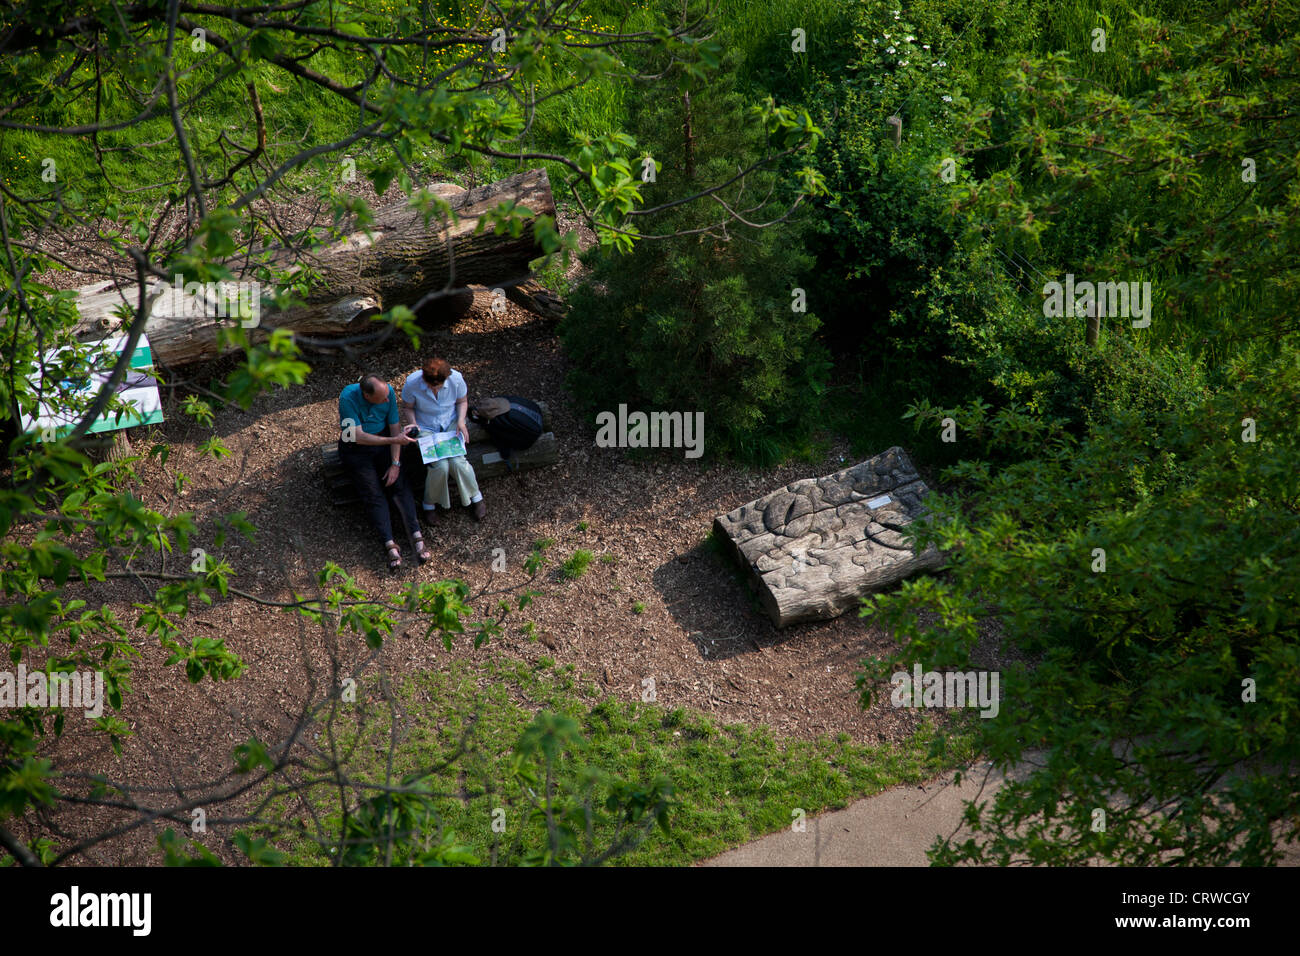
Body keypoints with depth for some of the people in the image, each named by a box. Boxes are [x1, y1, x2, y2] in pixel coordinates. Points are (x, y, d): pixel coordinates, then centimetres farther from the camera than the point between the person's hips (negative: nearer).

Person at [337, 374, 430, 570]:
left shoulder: (388, 392, -13)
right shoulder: (348, 397, -26)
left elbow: (394, 427, -5)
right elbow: (359, 436, -26)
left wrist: (395, 463, -9)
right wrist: (394, 440, -32)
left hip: (382, 441, 3)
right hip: (355, 447, -3)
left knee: (399, 484, -13)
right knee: (373, 494, -14)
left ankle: (417, 535, -18)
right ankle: (390, 545, -21)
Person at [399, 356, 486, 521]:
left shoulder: (456, 379, -16)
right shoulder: (412, 382, -20)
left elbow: (462, 401, 3)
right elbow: (407, 408, -3)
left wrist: (461, 421, -13)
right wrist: (414, 426, -20)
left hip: (451, 424, 1)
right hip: (426, 428, -1)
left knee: (457, 461, -22)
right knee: (440, 466, -24)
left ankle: (476, 497, 4)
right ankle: (429, 503, 1)